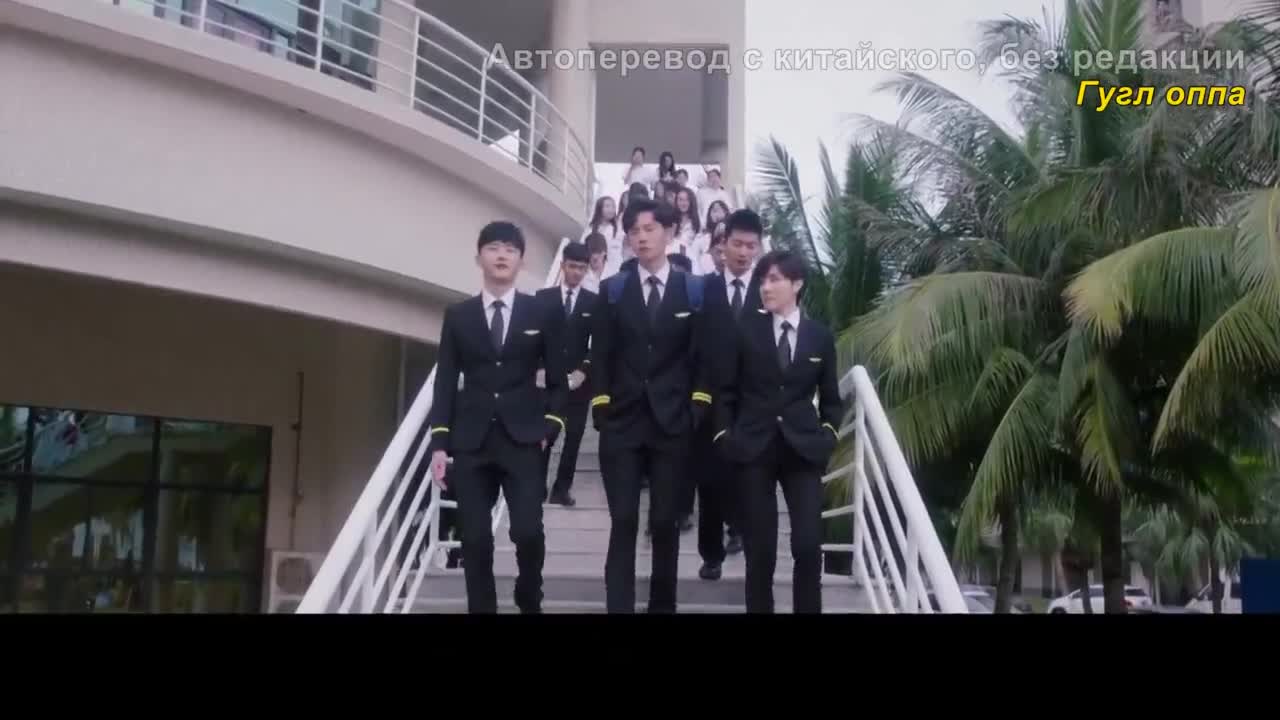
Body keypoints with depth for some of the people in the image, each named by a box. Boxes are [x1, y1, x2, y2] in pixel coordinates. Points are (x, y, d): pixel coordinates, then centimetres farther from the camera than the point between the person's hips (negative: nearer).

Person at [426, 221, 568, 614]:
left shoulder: (543, 314, 6)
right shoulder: (457, 315, 8)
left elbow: (557, 380, 9)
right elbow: (445, 383, 6)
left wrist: (549, 429, -3)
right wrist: (439, 444, 0)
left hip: (522, 439, -1)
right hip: (470, 441, 1)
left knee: (528, 531, -10)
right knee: (475, 539, 1)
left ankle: (529, 601, 17)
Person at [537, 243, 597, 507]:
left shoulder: (594, 302, 5)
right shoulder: (543, 297, 4)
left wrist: (584, 370, -9)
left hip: (578, 379, 1)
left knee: (574, 436, 3)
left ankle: (562, 489, 10)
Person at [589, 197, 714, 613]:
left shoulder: (695, 290, 5)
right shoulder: (612, 290, 8)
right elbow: (600, 356, 5)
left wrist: (696, 412, -5)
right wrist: (601, 408, -4)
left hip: (672, 423, 0)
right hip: (621, 422, 0)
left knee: (665, 523, 5)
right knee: (623, 522, -3)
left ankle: (663, 605, 18)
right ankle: (619, 607, -1)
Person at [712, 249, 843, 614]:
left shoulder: (820, 336, 6)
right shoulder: (746, 329, 2)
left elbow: (830, 397, 15)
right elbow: (727, 389, 6)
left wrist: (828, 432, 1)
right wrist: (724, 433, -2)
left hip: (803, 447, 1)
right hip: (754, 447, -1)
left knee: (808, 545, -6)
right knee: (760, 548, 3)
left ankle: (807, 609, 9)